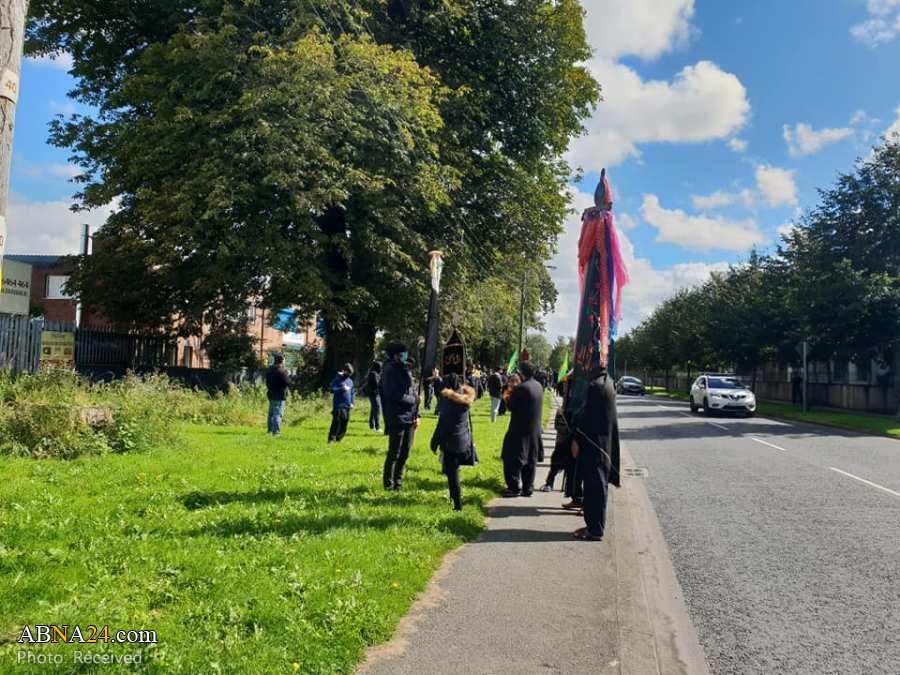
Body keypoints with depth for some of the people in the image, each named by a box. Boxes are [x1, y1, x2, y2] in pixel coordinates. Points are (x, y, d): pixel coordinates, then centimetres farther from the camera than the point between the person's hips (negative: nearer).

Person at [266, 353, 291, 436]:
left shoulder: (270, 371, 9)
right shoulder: (282, 371, -16)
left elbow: (267, 383, 18)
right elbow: (288, 383, -18)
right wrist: (289, 377, 0)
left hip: (271, 395, 8)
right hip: (280, 396, -8)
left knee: (271, 413, 17)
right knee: (278, 414, -5)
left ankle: (270, 430, 24)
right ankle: (276, 431, -8)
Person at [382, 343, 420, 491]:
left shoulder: (405, 370, 13)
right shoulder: (389, 371, -10)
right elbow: (394, 395, -19)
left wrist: (416, 415, 7)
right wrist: (413, 399, -7)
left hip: (410, 419, 7)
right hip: (397, 419, -7)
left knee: (405, 453, 12)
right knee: (394, 453, 0)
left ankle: (398, 482, 23)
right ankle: (389, 484, 12)